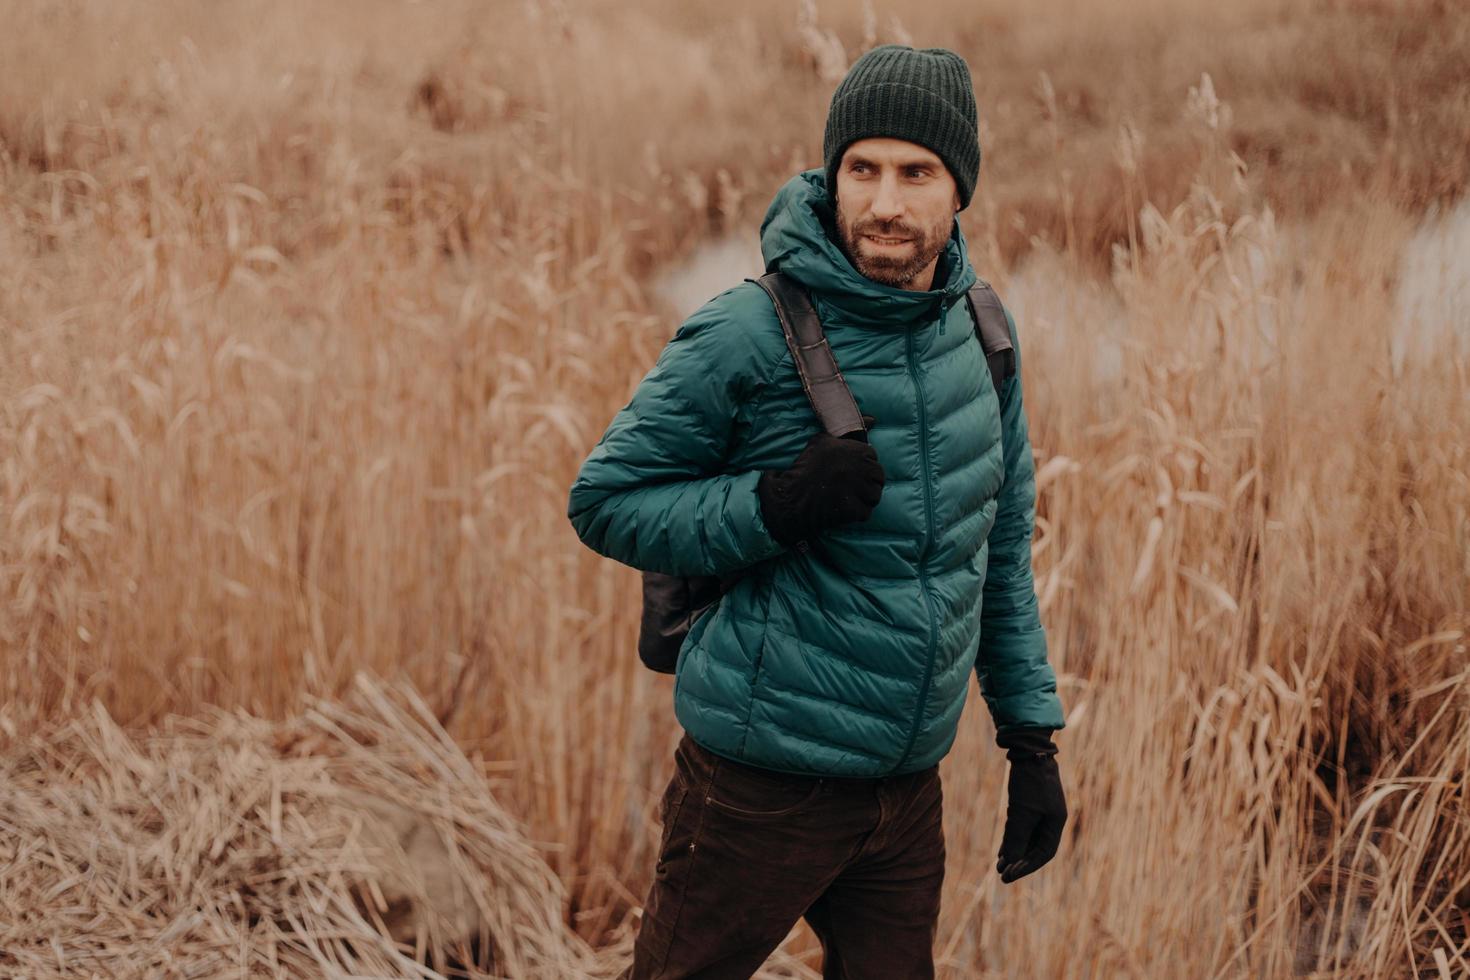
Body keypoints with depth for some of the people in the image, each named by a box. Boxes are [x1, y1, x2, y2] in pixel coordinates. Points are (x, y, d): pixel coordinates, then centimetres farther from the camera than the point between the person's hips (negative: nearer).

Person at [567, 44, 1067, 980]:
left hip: (909, 787, 5)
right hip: (763, 783, -5)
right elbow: (605, 501, -9)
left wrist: (1033, 736, 12)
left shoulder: (981, 332, 5)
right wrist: (775, 506, -23)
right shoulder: (747, 335, -14)